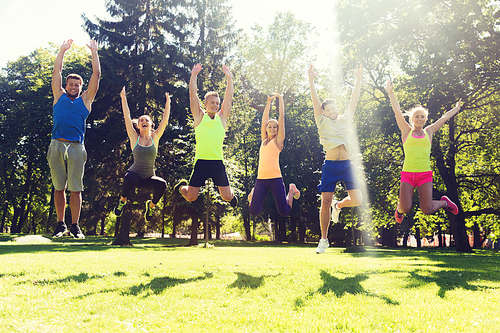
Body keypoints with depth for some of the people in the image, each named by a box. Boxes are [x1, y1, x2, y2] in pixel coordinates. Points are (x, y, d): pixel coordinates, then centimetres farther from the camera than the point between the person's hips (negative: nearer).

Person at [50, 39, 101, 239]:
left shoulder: (85, 100, 14)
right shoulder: (59, 96, 16)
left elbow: (96, 75, 11)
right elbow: (56, 71, 16)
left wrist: (94, 52, 11)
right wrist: (63, 50, 15)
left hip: (76, 147, -1)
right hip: (57, 145, 1)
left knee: (75, 188, 0)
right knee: (59, 187, 5)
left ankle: (75, 226, 6)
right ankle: (60, 224, 13)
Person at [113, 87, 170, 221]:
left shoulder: (155, 138, 4)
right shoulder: (134, 138, 1)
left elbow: (165, 119, 2)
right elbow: (127, 117, -3)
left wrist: (168, 102, -1)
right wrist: (123, 98, -5)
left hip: (149, 178, 2)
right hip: (134, 174, -2)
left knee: (162, 184, -29)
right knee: (129, 179, -37)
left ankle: (151, 205, 5)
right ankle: (122, 201, -2)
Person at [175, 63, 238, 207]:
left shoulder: (222, 117, 10)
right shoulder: (199, 116, 5)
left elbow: (229, 98, 4)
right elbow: (193, 96, -2)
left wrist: (229, 78, -3)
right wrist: (194, 76, -8)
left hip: (218, 162, 2)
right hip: (201, 162, -2)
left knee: (227, 197, 2)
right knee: (191, 197, -1)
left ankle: (231, 193, 41)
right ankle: (182, 186, 35)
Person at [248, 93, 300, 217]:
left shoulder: (278, 140, 6)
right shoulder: (264, 140, 16)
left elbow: (282, 116, 5)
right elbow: (265, 118, 19)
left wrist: (280, 99, 9)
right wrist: (269, 102, 21)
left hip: (275, 178, -3)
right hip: (261, 179, 3)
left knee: (284, 212, -1)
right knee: (253, 212, -4)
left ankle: (291, 190, 28)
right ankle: (253, 194, 29)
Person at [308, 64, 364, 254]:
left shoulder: (346, 119, 15)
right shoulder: (322, 122, 10)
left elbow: (354, 99, 12)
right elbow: (315, 101, 2)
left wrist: (358, 79, 8)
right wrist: (311, 81, -6)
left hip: (346, 165, 2)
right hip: (330, 165, -2)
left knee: (357, 200, -10)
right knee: (325, 202, -5)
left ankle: (338, 206, 26)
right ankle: (324, 240, 10)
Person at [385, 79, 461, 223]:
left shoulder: (428, 132, 12)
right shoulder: (407, 131, 7)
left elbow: (444, 117, 23)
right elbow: (397, 111, 4)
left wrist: (457, 108, 34)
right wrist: (390, 92, 1)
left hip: (425, 174, 1)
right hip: (407, 174, -1)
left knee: (427, 210, -6)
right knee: (406, 209, -11)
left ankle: (444, 202, 28)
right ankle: (399, 209, 27)